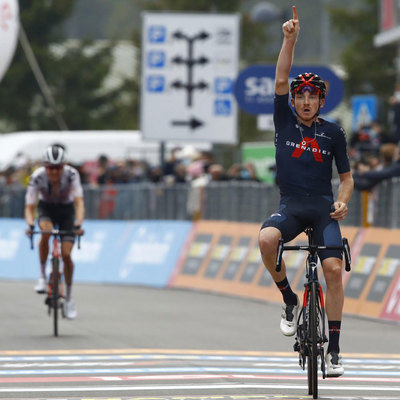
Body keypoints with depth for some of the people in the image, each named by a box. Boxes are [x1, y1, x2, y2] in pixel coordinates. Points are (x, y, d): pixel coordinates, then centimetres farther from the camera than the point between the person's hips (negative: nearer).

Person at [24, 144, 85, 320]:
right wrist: (30, 225, -48)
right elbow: (29, 207, -28)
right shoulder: (37, 177, -28)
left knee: (66, 254, -11)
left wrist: (78, 224, -53)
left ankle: (69, 298, 7)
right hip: (46, 208, 0)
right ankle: (42, 276, -18)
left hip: (66, 210, 0)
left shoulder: (71, 174, -30)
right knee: (46, 231, -35)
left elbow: (79, 202, -36)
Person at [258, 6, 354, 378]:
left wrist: (343, 201, -10)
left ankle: (334, 349, -10)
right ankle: (290, 300, -8)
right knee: (266, 238, -32)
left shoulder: (333, 132, 7)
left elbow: (346, 177, 11)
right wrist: (290, 39, -14)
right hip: (290, 206, 0)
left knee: (333, 268, -18)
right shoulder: (285, 121, 8)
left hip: (323, 208, 0)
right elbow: (280, 81, -5)